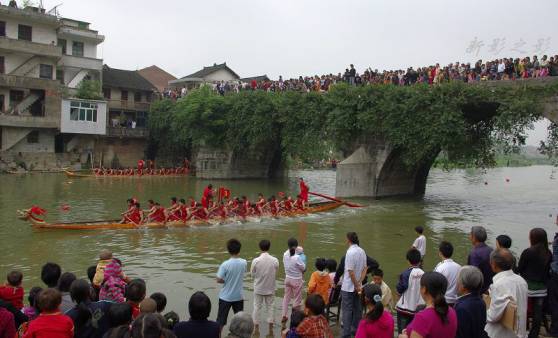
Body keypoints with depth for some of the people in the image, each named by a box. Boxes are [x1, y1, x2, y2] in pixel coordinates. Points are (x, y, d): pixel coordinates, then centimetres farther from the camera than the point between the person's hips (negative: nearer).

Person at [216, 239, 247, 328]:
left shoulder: (225, 264, -20)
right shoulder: (244, 263, -8)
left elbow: (219, 280, -17)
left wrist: (226, 281, 3)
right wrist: (238, 257, 4)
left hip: (225, 297, -3)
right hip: (238, 296, 3)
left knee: (220, 321, 8)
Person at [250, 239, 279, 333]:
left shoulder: (256, 260, -18)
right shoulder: (275, 260, -14)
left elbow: (252, 275, -5)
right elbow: (276, 275, -2)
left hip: (258, 288, -1)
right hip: (270, 288, 1)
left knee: (257, 307, 14)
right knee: (270, 307, 15)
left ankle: (256, 327, 22)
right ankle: (271, 327, 20)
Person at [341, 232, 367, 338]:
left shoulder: (350, 252, -21)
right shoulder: (362, 251, 3)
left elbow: (351, 272, -22)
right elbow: (365, 268, 6)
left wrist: (357, 285, -12)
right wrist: (359, 283, 2)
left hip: (348, 287, -7)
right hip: (357, 286, 7)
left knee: (347, 310, -1)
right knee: (357, 309, 16)